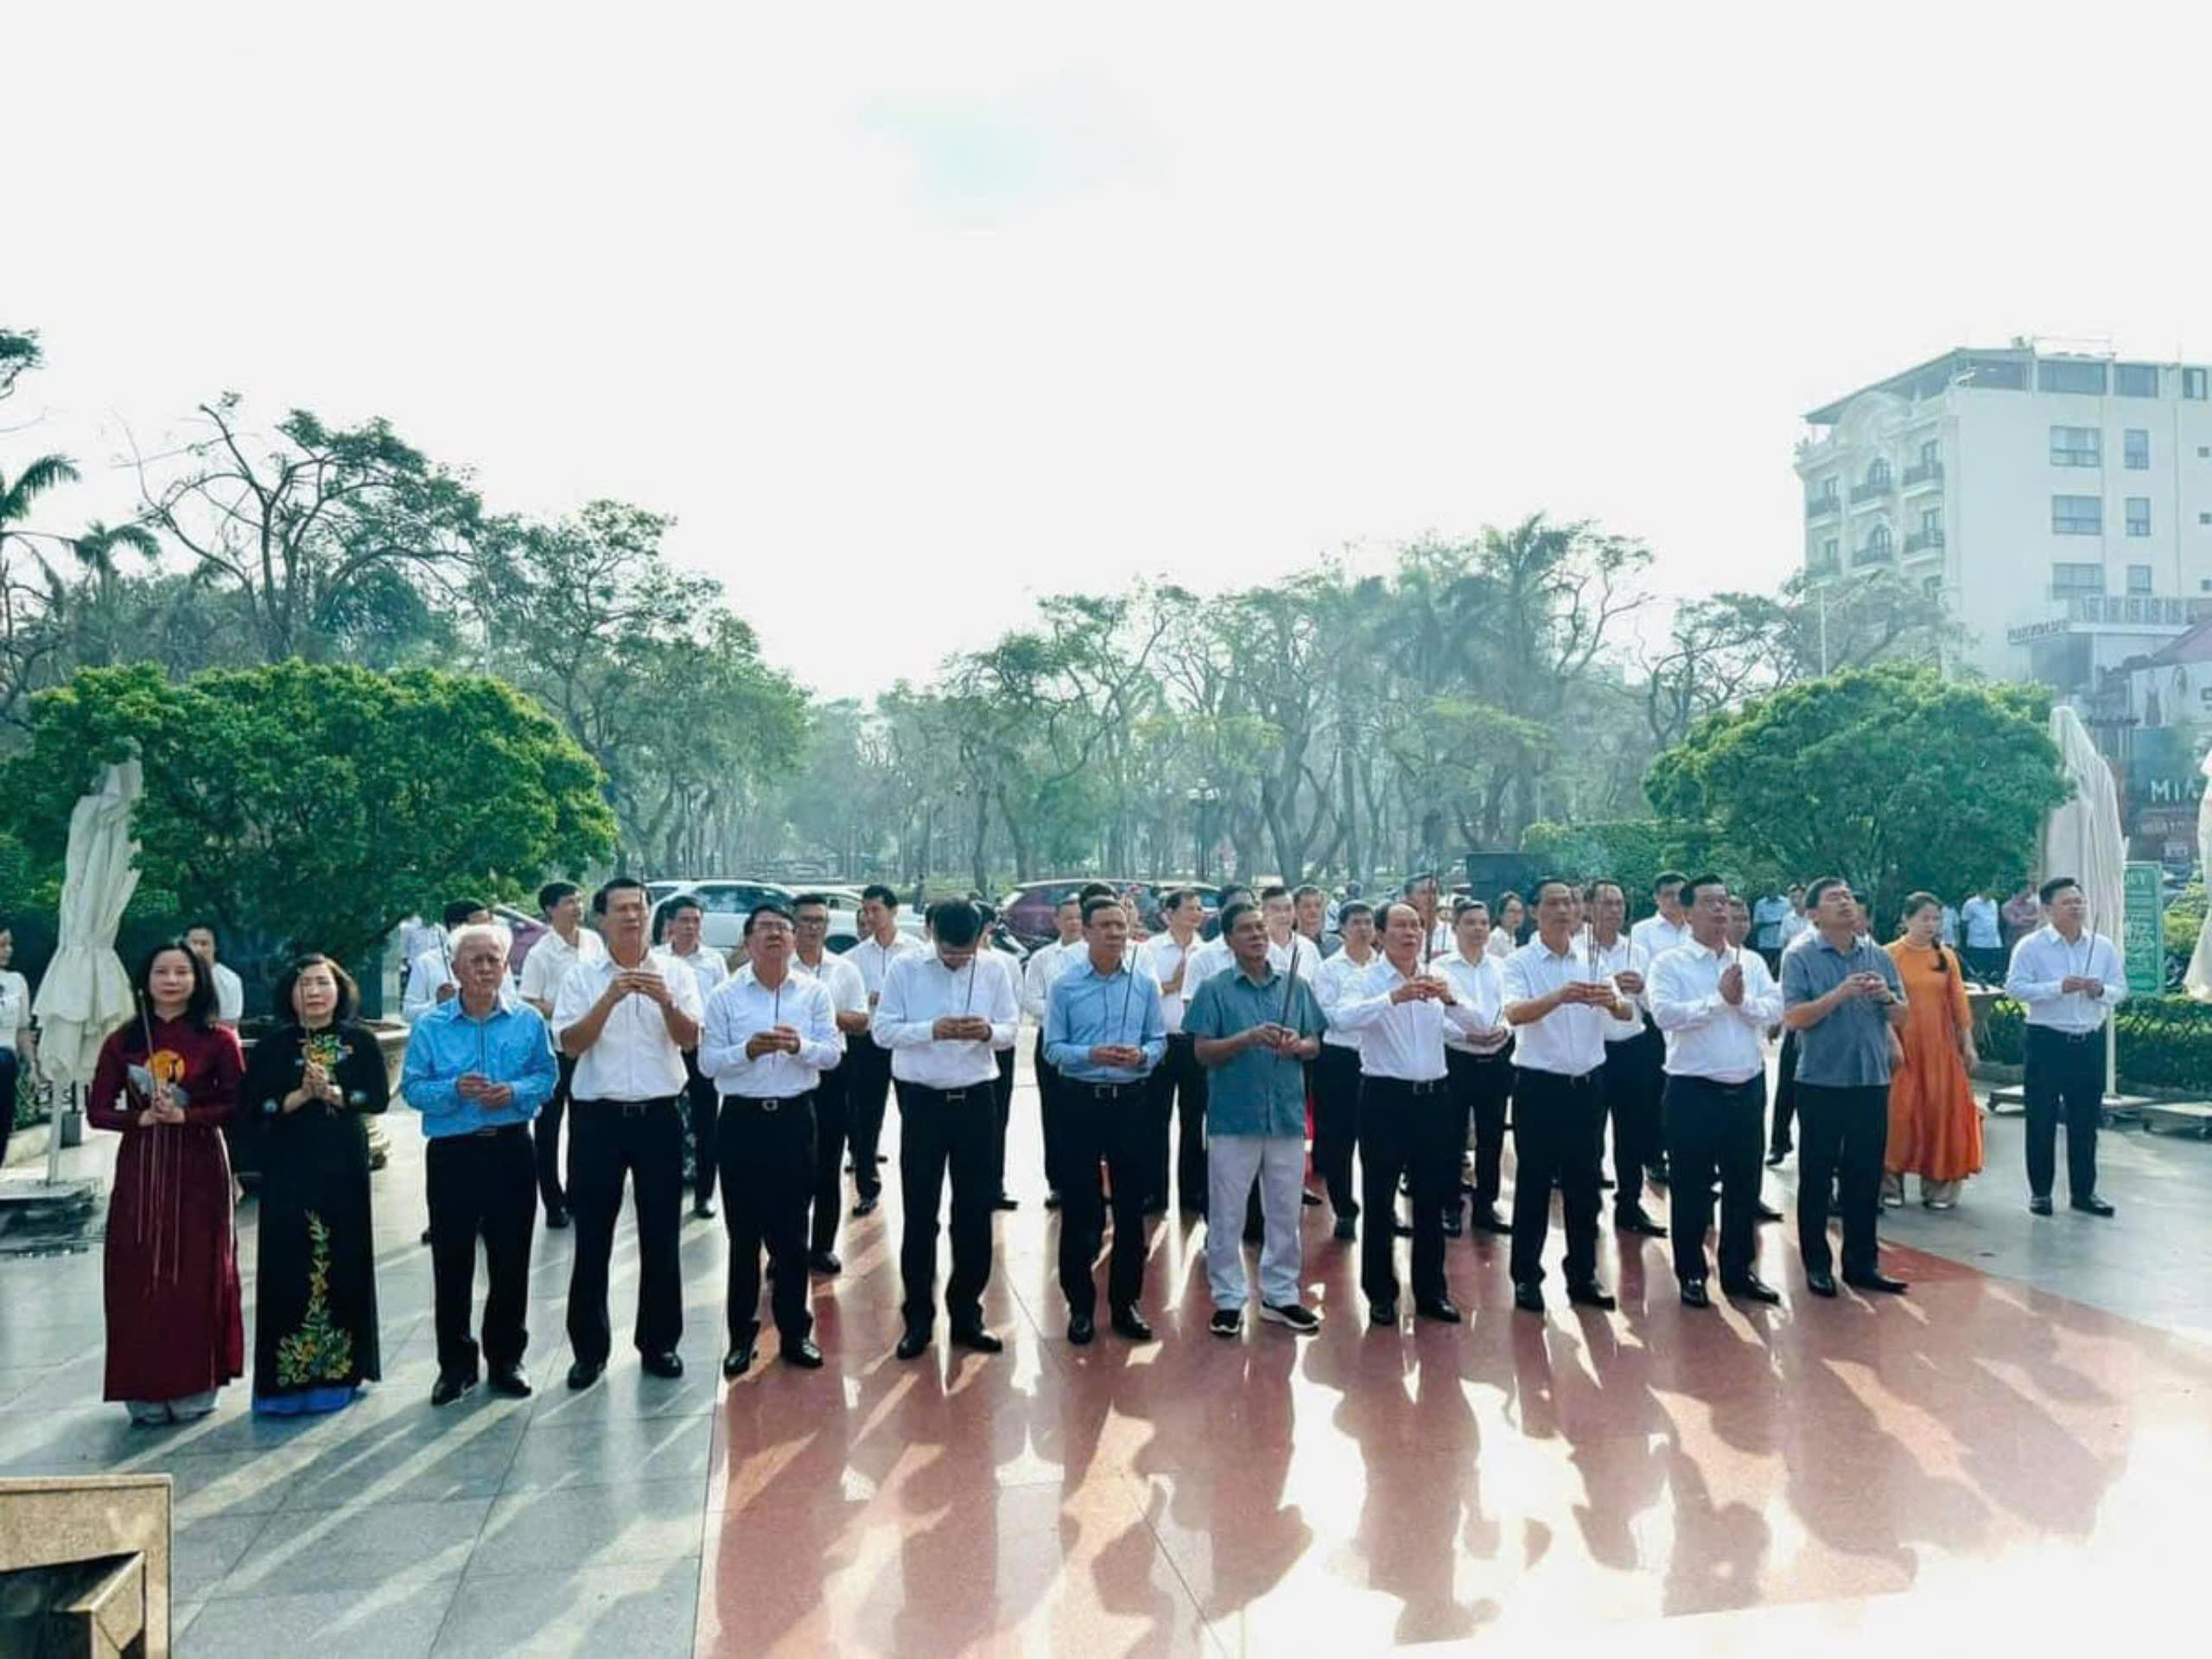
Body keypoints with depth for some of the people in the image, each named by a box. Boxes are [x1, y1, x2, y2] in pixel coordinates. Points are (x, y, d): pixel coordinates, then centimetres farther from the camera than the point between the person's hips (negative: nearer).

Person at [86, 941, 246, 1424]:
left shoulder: (218, 1040, -1)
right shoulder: (123, 1040, 4)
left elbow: (238, 1104, -5)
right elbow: (97, 1110, 3)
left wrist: (184, 1115, -16)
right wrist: (143, 1118, -12)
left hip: (199, 1168, -2)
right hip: (140, 1168, 2)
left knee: (197, 1273, 3)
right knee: (139, 1275, 2)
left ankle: (195, 1386, 14)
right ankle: (146, 1391, 13)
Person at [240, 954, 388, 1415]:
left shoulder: (361, 1042, 3)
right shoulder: (273, 1046, 3)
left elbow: (379, 1098, -4)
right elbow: (249, 1104, -3)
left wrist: (334, 1093, -18)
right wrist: (299, 1096, -15)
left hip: (343, 1169, 0)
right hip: (287, 1170, 0)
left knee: (343, 1262, 3)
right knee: (287, 1265, -1)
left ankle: (336, 1372, 15)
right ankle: (286, 1377, 6)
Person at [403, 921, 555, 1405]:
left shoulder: (528, 1020, 2)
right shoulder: (430, 1026, 0)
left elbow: (547, 1076, 4)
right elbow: (412, 1087, -2)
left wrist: (514, 1092, -15)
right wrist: (455, 1090, -19)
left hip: (511, 1149, 1)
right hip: (451, 1153, -1)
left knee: (511, 1258, 7)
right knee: (451, 1261, 4)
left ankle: (505, 1357, 21)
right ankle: (455, 1362, 18)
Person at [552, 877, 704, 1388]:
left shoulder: (675, 972, 2)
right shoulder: (582, 976, 1)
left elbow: (689, 1039, -8)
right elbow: (570, 1043, -10)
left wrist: (665, 1002, -27)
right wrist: (610, 999, -23)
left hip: (659, 1115, 1)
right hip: (599, 1116, 0)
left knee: (661, 1235, 8)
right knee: (592, 1237, 6)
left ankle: (659, 1342, 21)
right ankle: (589, 1347, 19)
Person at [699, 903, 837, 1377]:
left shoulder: (814, 991, 3)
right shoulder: (725, 995, 0)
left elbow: (833, 1054, -1)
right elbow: (707, 1062, -4)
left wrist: (799, 1046, -21)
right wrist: (747, 1050, -21)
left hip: (794, 1117, 1)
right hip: (743, 1119, -1)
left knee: (792, 1232, 9)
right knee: (743, 1234, 6)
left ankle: (795, 1332, 21)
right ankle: (741, 1336, 18)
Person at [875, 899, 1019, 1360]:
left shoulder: (994, 967, -1)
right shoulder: (904, 967, -6)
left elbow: (1011, 1028, 2)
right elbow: (883, 1030, -8)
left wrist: (989, 1032, -21)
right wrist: (932, 1031, -24)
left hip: (976, 1097, 2)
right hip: (922, 1098, -2)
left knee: (975, 1210, 8)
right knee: (920, 1211, 6)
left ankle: (966, 1313, 22)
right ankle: (918, 1317, 18)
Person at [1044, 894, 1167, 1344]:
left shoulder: (1145, 983, 2)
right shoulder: (1065, 985, -3)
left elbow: (1159, 1040, 4)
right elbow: (1052, 1047, -5)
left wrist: (1142, 1055, -17)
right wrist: (1092, 1055, -21)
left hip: (1130, 1100, 2)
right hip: (1080, 1100, -2)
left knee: (1130, 1205, 8)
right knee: (1078, 1206, 4)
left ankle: (1125, 1302, 21)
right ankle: (1080, 1304, 17)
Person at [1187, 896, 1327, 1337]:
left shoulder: (1296, 987, 7)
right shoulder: (1214, 990, -3)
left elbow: (1315, 1045, 10)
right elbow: (1203, 1051, -9)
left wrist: (1297, 1045, -13)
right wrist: (1249, 1038, -22)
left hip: (1287, 1114, 3)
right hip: (1233, 1117, -3)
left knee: (1285, 1212, 12)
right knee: (1226, 1213, 4)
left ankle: (1280, 1295, 25)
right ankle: (1228, 1298, 17)